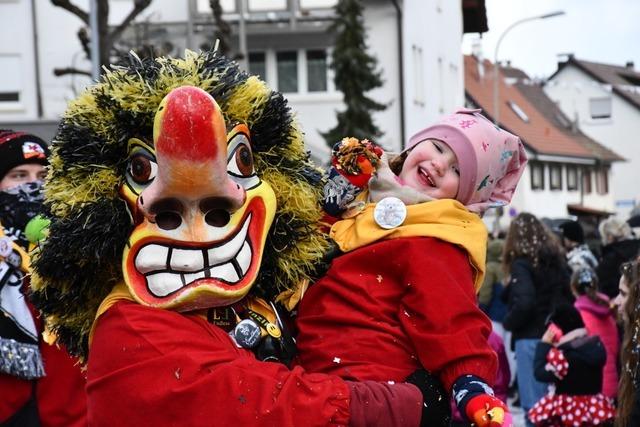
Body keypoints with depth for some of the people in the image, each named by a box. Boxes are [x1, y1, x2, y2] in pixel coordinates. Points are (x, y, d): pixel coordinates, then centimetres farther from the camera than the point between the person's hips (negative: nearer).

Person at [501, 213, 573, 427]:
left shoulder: (522, 263, -10)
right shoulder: (557, 258, 10)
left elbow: (524, 303, -22)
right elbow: (570, 295, 11)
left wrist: (508, 322, -6)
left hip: (531, 338, -7)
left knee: (533, 404, -3)